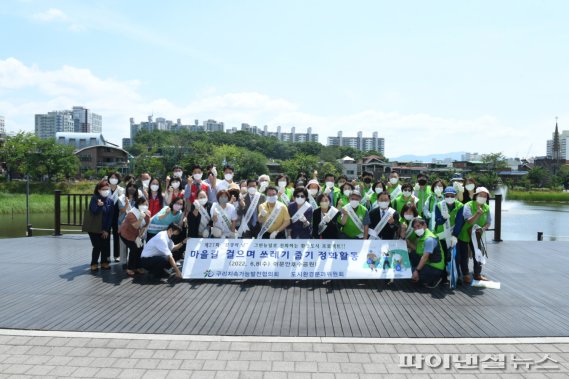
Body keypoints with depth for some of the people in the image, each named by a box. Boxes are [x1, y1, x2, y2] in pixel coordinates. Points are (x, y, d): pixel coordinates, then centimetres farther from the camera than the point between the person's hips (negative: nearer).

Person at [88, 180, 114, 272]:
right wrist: (99, 206, -37)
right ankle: (94, 264, 10)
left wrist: (107, 229, -5)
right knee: (97, 246, -4)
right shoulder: (94, 199, -10)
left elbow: (111, 216, -1)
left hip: (105, 229, 3)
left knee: (105, 246, 4)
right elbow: (94, 213, -17)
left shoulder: (110, 200, -1)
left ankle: (104, 262, 20)